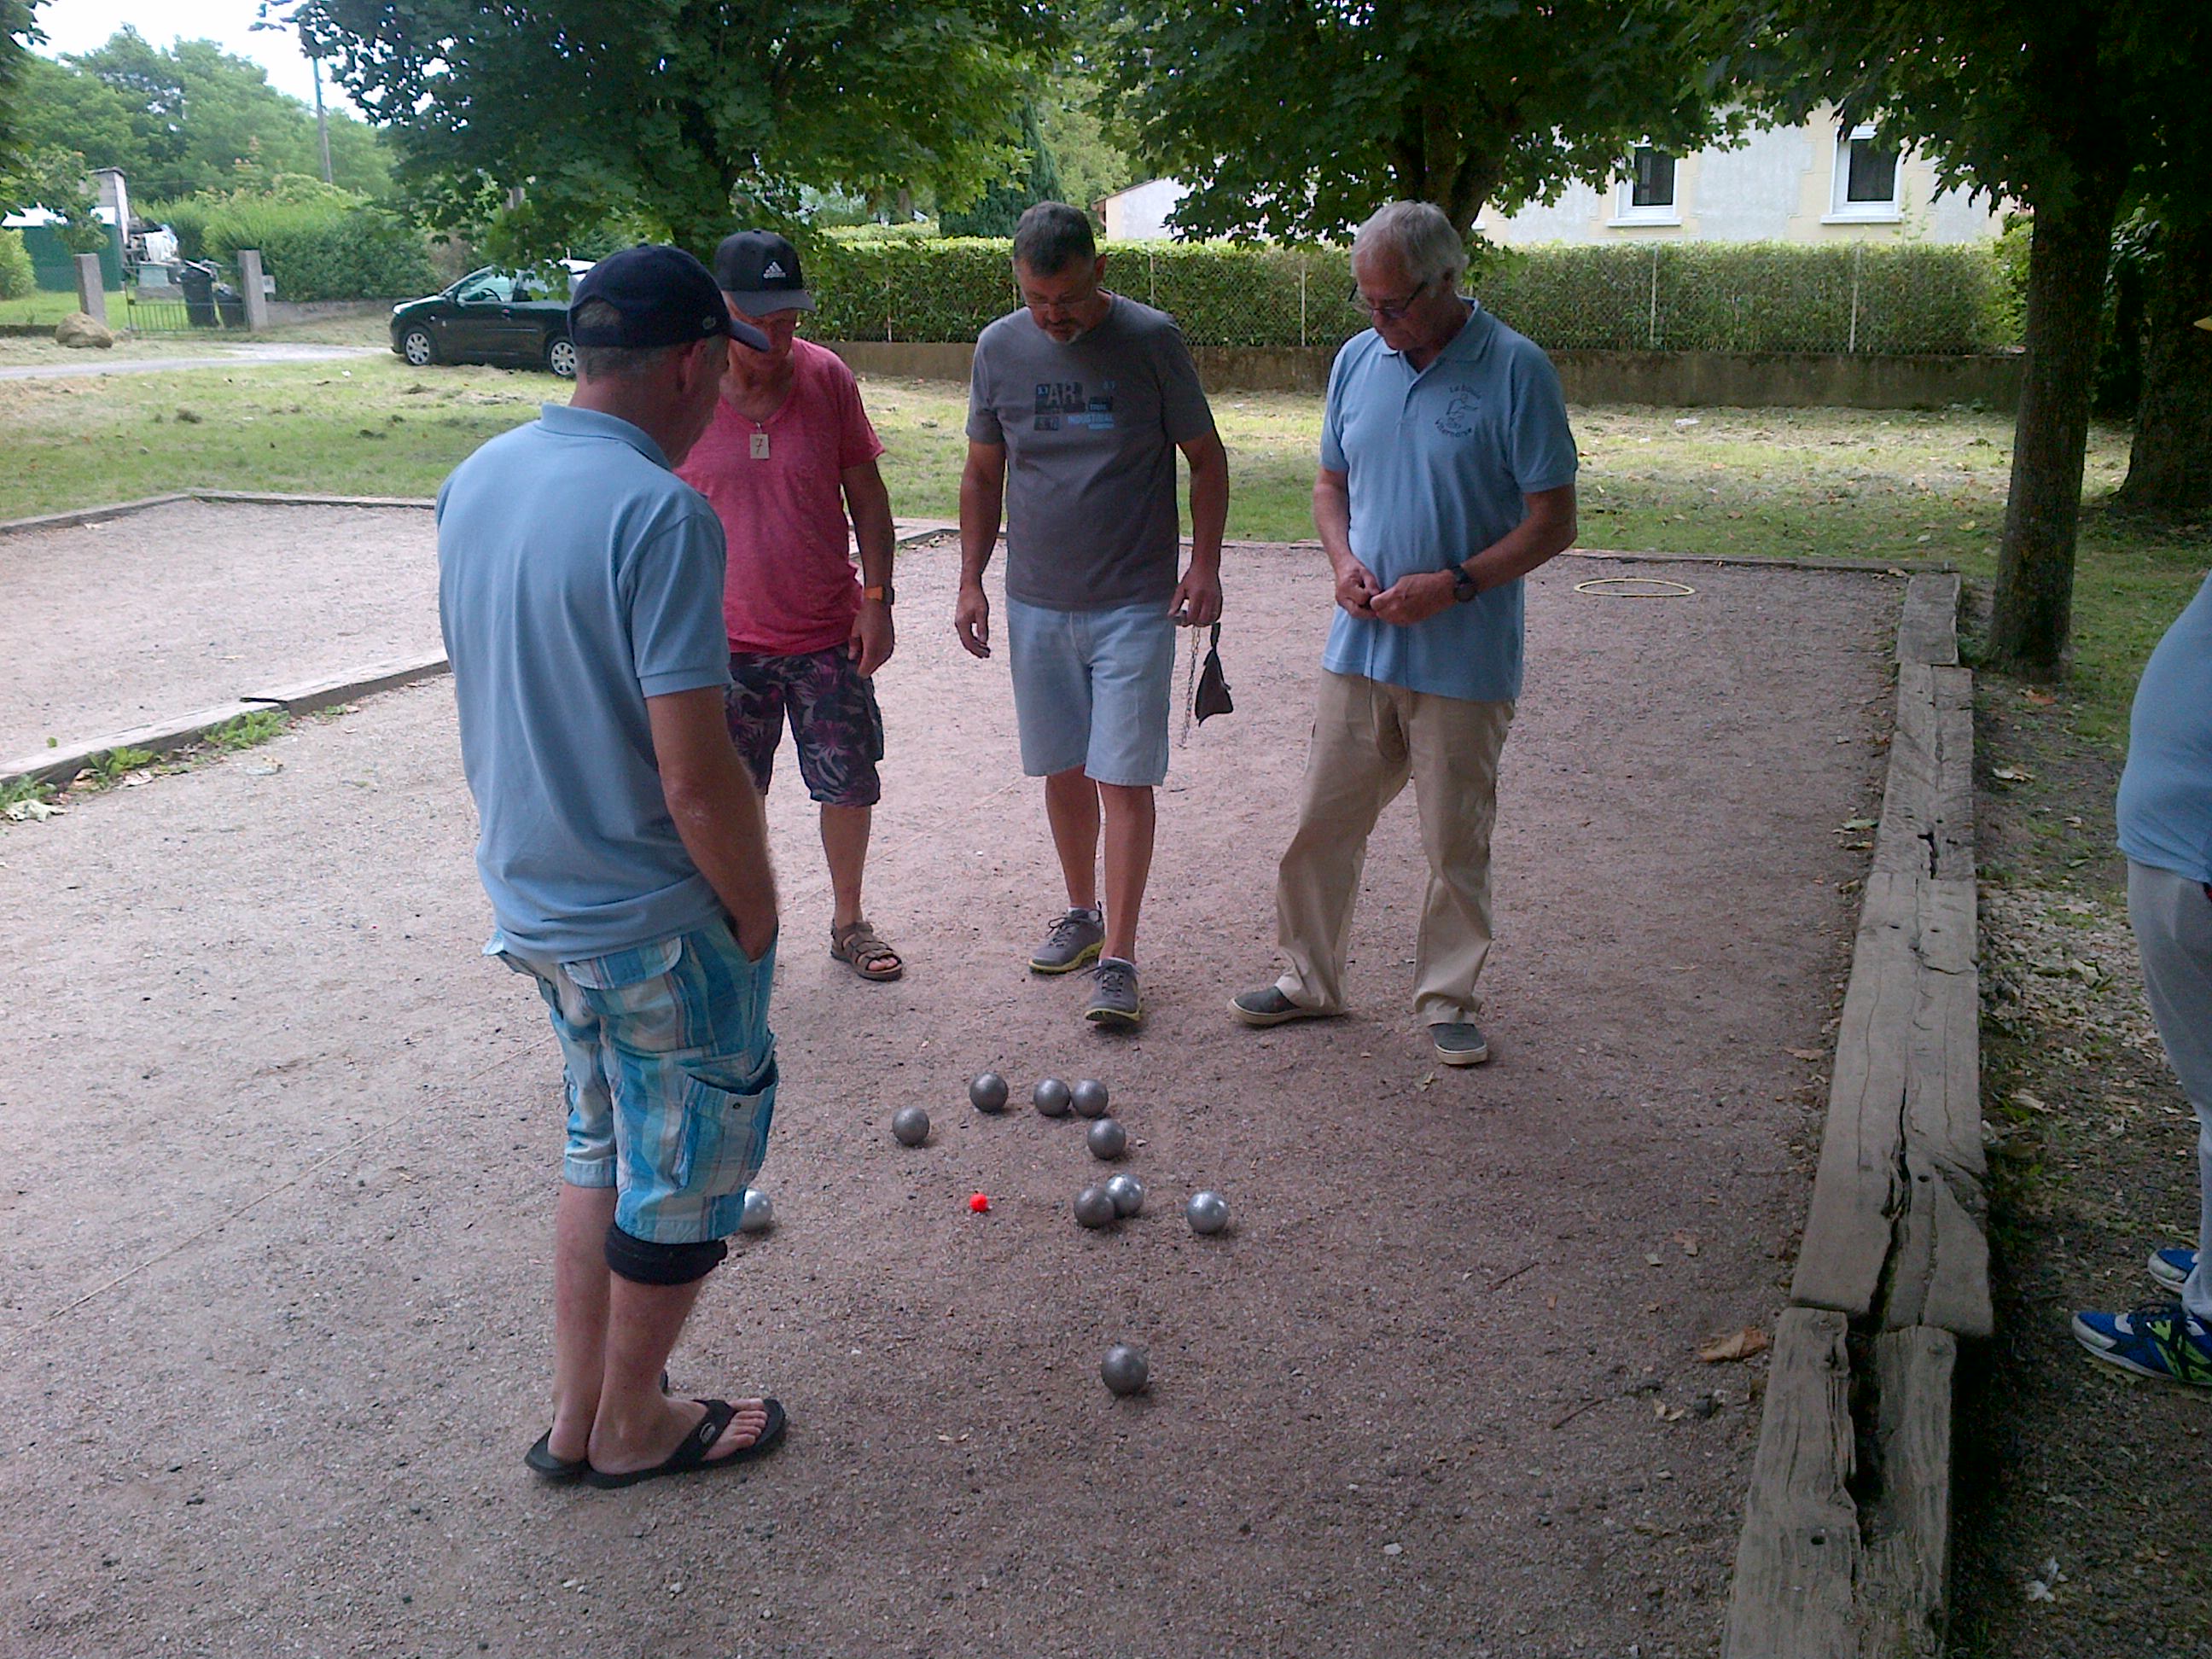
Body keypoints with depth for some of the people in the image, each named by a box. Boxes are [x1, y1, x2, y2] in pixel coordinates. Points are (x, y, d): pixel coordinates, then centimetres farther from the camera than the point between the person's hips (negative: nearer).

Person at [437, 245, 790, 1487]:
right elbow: (697, 779, -26)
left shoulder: (476, 482, 3)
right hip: (658, 925, -8)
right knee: (689, 1168, 13)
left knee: (607, 1143, 24)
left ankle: (576, 1417, 35)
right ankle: (633, 1429, 31)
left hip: (534, 898, 8)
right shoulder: (662, 514, -24)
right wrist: (757, 914, -11)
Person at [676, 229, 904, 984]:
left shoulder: (826, 376, -5)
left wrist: (877, 598, -2)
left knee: (851, 786, 9)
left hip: (830, 632, 1)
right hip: (725, 639, -1)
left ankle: (848, 922, 29)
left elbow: (867, 495, 3)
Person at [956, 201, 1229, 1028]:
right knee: (1062, 770, 13)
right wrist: (970, 581, 7)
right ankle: (1082, 912, 31)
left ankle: (1118, 958, 0)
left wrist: (1205, 565, -9)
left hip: (1135, 604, -3)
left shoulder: (1151, 339, -7)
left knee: (1122, 780, -6)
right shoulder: (998, 349, 2)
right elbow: (982, 474, 12)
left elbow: (1206, 458, 1)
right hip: (1036, 603, 4)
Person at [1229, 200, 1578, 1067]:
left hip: (1464, 661, -4)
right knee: (1322, 823, 9)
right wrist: (1344, 560, -3)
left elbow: (1553, 521, -9)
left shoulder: (1515, 371, -10)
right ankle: (1310, 979, 26)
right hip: (1360, 646, 5)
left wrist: (1455, 584, -19)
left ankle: (1449, 1000, 23)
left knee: (1456, 844, 7)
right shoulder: (1358, 359, 6)